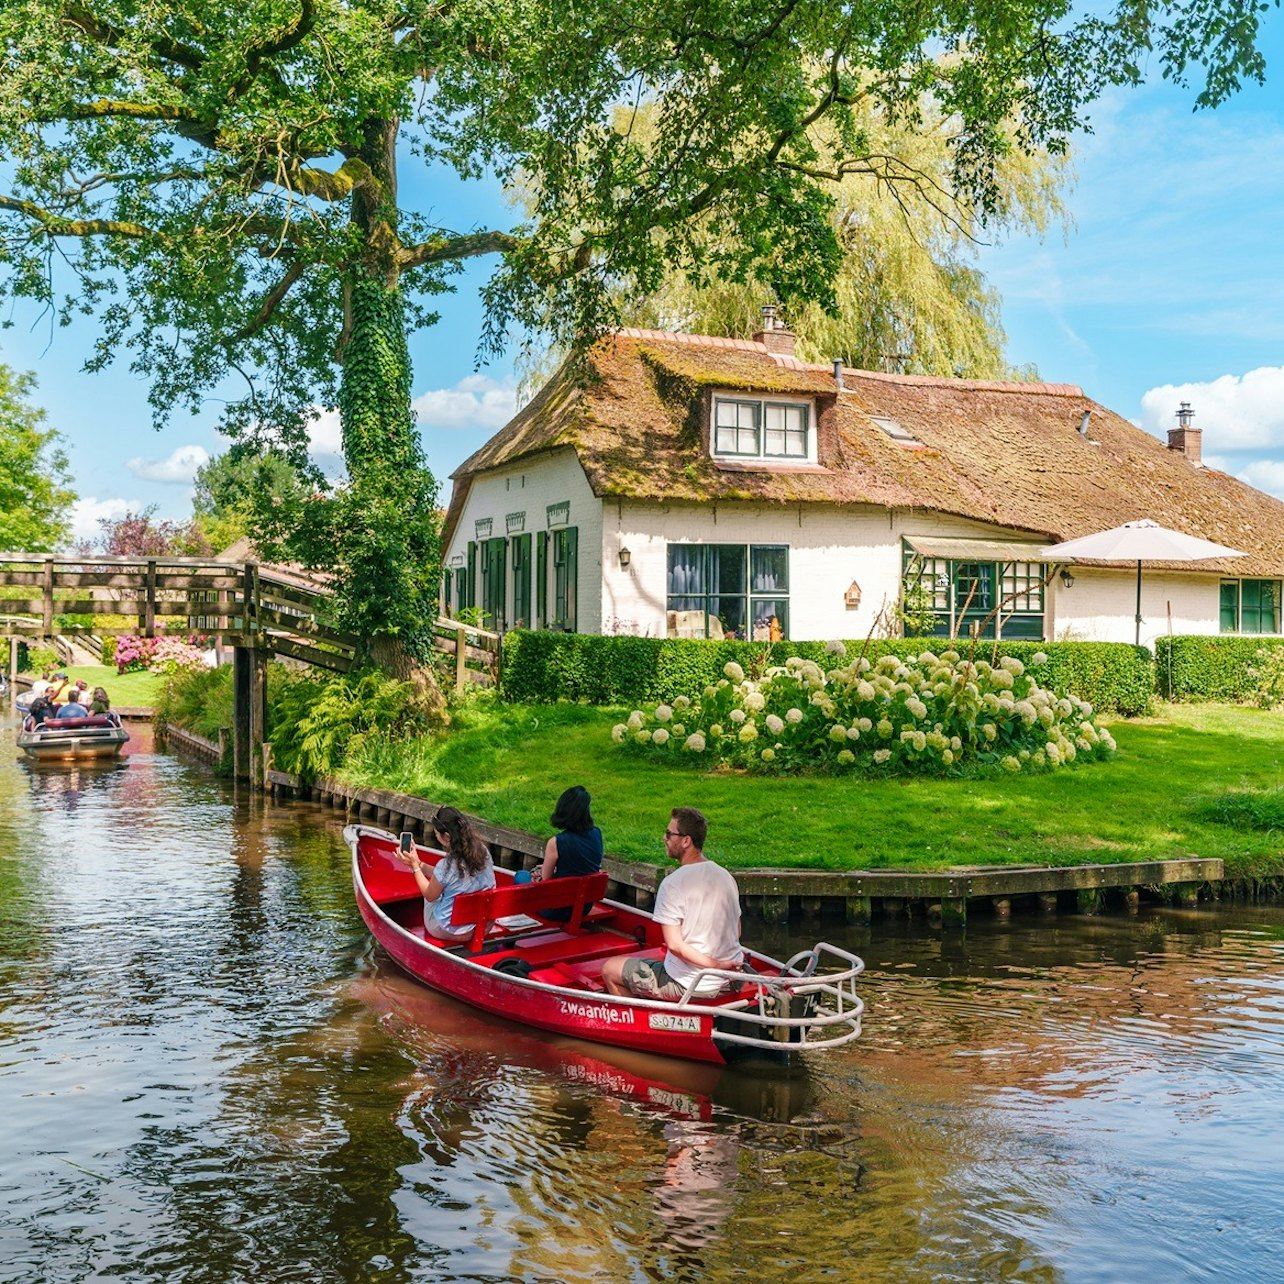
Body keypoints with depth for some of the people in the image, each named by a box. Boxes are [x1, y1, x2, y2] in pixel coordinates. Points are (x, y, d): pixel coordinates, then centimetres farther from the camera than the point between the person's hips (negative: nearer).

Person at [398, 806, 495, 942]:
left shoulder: (446, 865, -27)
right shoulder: (483, 851, -8)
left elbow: (429, 895, -7)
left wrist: (415, 866, 1)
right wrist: (418, 863, 8)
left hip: (450, 932, -5)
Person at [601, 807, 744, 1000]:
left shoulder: (673, 883, -19)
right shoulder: (726, 876, 3)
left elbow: (675, 945, -23)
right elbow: (736, 932, 12)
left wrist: (714, 965, -17)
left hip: (688, 985, -8)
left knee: (609, 969, 9)